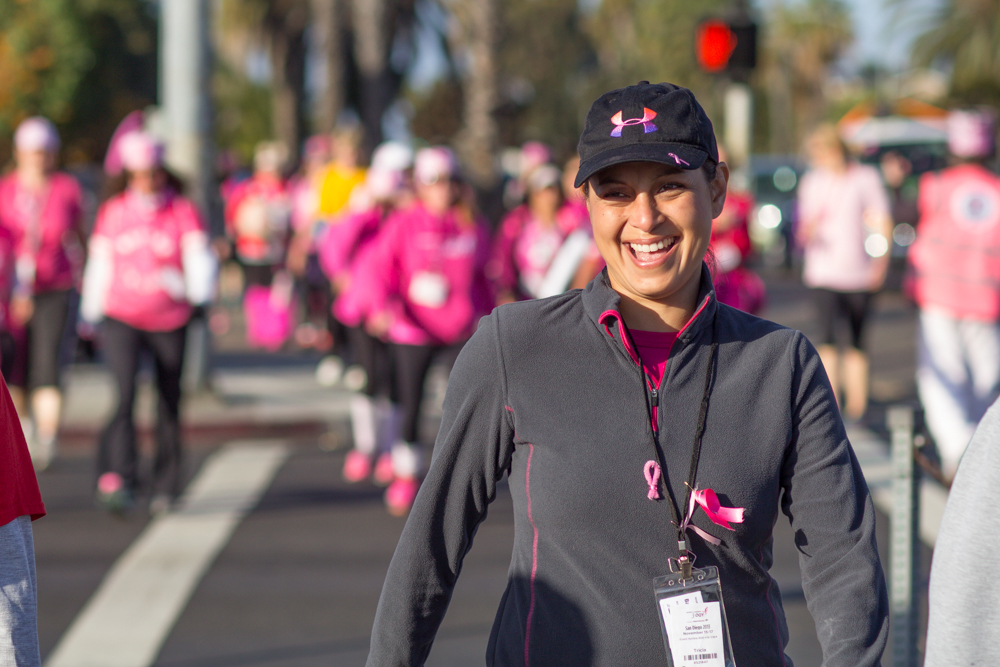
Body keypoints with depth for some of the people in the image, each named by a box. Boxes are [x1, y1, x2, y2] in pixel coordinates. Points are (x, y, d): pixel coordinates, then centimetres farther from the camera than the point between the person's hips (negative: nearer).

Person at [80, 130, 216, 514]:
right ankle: (118, 480, -28)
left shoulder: (183, 213, 0)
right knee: (124, 392, -20)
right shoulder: (112, 213, 7)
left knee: (169, 405, 8)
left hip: (170, 323, 0)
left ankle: (165, 487, 22)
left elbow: (199, 258, -10)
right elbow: (99, 266, 14)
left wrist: (200, 293, -30)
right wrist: (92, 316, 17)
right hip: (121, 319, 0)